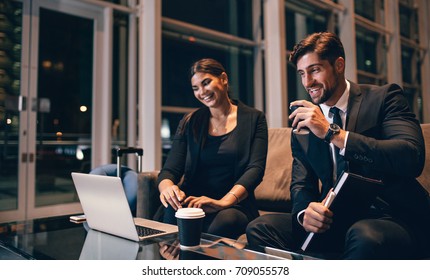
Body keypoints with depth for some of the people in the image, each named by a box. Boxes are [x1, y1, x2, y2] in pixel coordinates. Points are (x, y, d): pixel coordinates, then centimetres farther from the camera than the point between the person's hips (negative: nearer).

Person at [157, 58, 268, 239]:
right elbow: (170, 170, 2)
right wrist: (167, 187, -24)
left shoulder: (253, 119, 5)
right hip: (193, 202, 2)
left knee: (225, 220, -36)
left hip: (235, 206, -1)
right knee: (172, 211, -32)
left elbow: (255, 169, -9)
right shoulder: (189, 123, 11)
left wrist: (223, 202, -27)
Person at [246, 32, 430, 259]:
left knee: (363, 235, -38)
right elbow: (301, 185, 8)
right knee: (259, 228, -16)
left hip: (393, 220, -4)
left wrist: (332, 132, -22)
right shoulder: (303, 124, 10)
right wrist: (305, 212, -17)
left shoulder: (384, 98, -2)